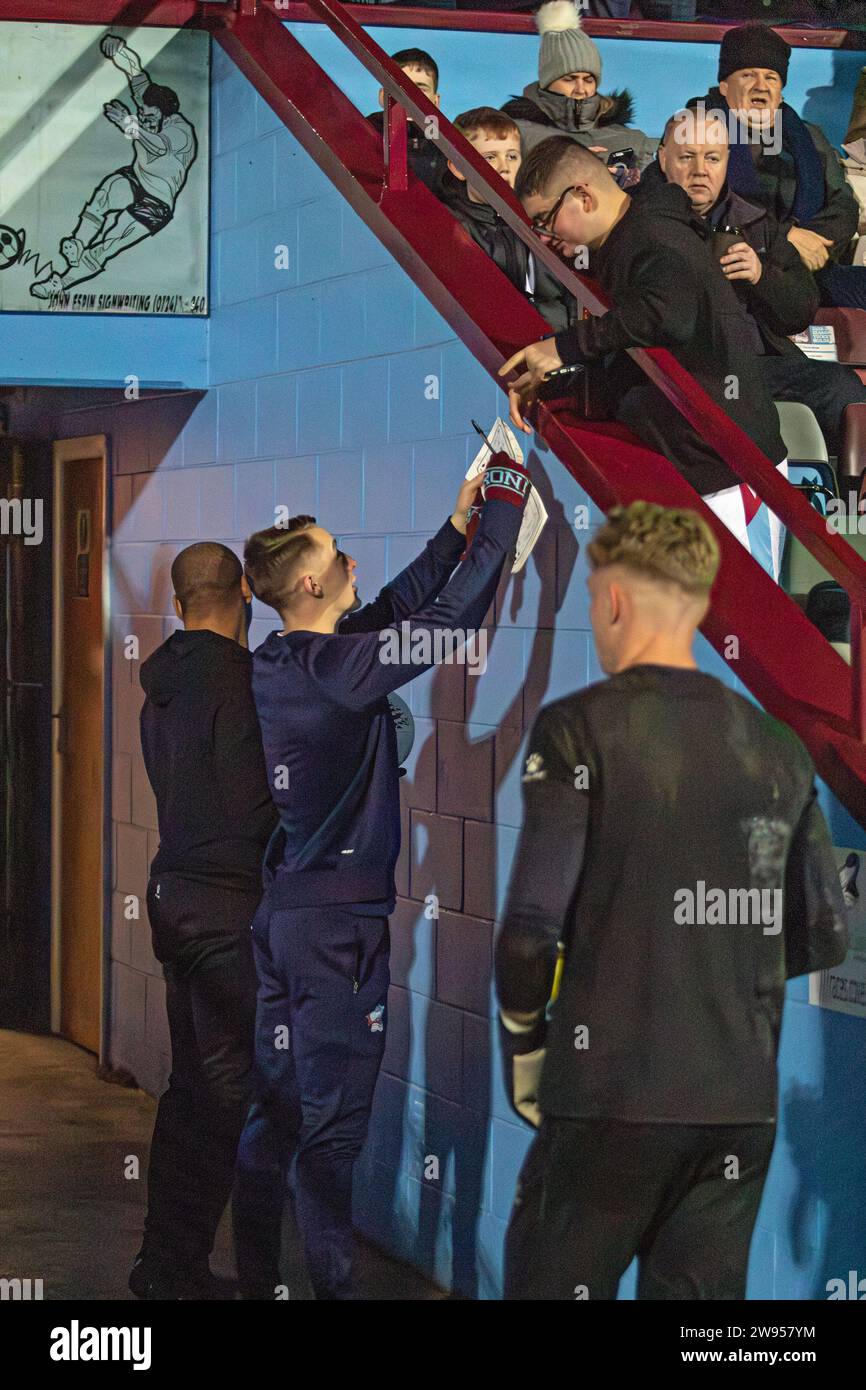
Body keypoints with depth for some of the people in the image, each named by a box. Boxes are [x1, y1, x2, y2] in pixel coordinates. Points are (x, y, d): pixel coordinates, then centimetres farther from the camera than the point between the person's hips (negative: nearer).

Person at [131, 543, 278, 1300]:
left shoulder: (163, 684, 12)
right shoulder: (238, 677, -16)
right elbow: (253, 806, -20)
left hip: (175, 890, 9)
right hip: (228, 903, -9)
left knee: (193, 1082, 15)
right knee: (227, 1087, -3)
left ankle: (165, 1260, 21)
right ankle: (178, 1268, -1)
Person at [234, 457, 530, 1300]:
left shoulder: (272, 663, 6)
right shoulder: (331, 667, -18)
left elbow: (393, 608, 16)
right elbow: (446, 620, -17)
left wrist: (456, 528, 17)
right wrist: (501, 514, -6)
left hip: (281, 906, 9)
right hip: (339, 914, -9)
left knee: (275, 1104, 12)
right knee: (334, 1118, -3)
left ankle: (257, 1277, 18)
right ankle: (332, 1284, 2)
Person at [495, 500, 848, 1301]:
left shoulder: (580, 730, -7)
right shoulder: (776, 747, 8)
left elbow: (533, 926, -12)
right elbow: (825, 937, 12)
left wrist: (524, 1046, 3)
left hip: (613, 1095, -5)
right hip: (742, 1106, 5)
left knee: (549, 1286, 5)